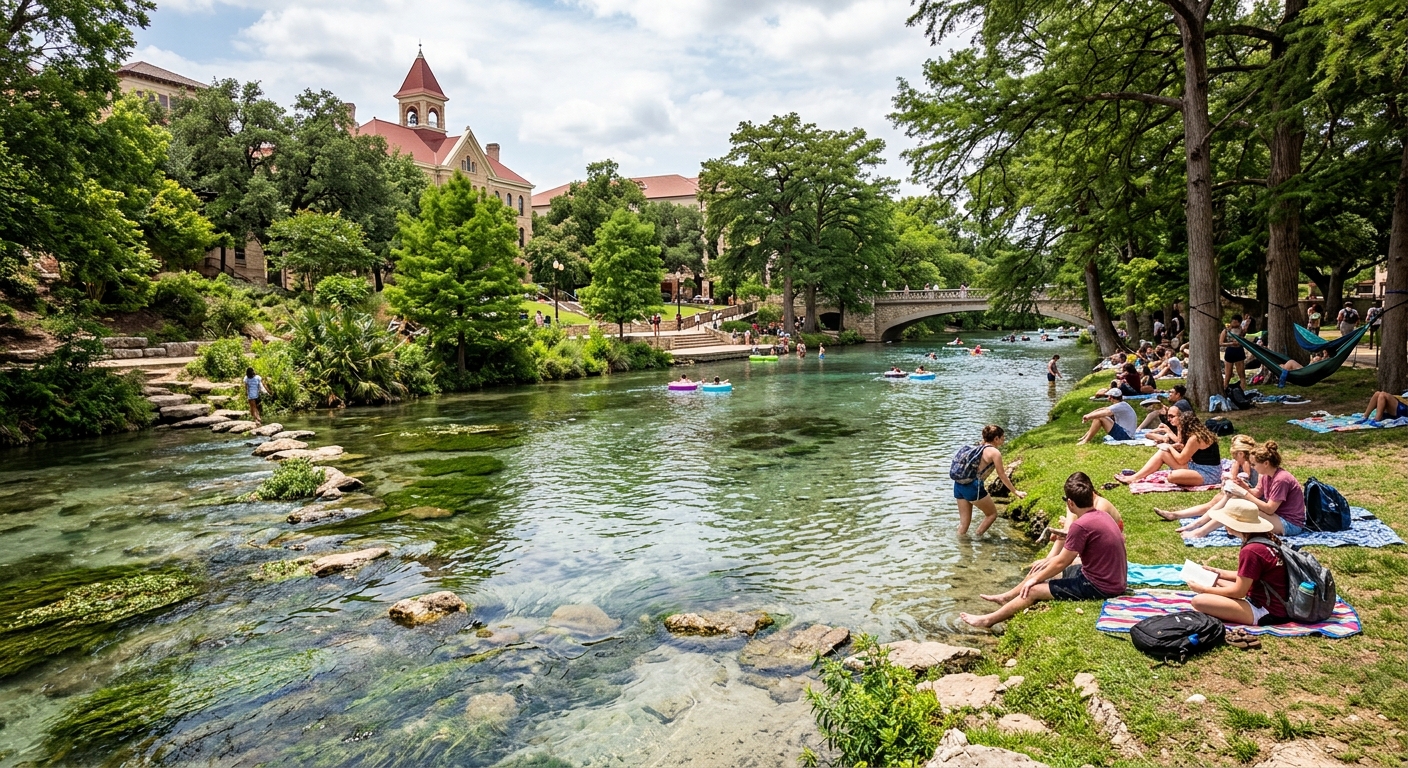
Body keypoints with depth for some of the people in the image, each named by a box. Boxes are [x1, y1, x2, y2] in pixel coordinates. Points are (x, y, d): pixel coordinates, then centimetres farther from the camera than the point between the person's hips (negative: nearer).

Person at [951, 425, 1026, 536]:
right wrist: (1015, 492, 6)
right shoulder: (995, 452, -6)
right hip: (973, 487, -7)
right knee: (992, 514, 14)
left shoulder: (978, 447, 16)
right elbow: (1002, 476, -2)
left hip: (959, 485, 7)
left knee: (964, 522, 13)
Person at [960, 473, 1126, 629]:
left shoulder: (1081, 525, -26)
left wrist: (1036, 578, -2)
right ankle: (1006, 597, 36)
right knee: (1044, 571, 19)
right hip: (1114, 579, 9)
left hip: (1099, 587, -9)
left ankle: (988, 620, 10)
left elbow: (1061, 562, -16)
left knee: (1033, 590, -2)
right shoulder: (1101, 515, 1)